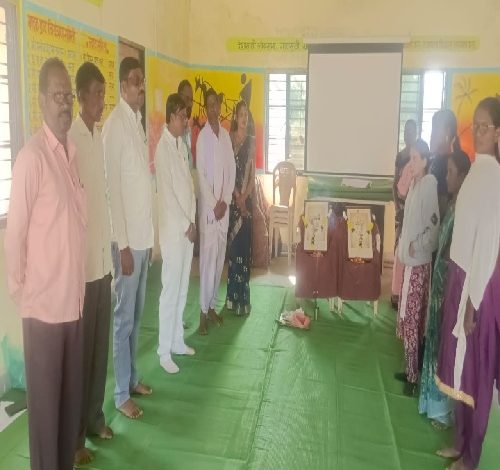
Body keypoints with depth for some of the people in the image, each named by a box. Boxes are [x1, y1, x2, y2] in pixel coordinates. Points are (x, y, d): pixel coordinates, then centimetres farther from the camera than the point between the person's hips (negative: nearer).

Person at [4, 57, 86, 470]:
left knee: (72, 397, 19)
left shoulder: (73, 151, 9)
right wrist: (17, 289, -4)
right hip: (44, 304, -7)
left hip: (74, 300, 7)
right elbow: (15, 233, -13)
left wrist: (75, 290, 13)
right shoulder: (32, 157, -15)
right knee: (45, 401, 9)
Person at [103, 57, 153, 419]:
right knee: (124, 317, 2)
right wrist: (123, 244, -19)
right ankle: (121, 393, 16)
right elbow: (112, 188, -18)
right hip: (127, 239, -9)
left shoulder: (139, 122, 14)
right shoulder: (115, 125, -14)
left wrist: (148, 236, 16)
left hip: (144, 235, 9)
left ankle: (133, 378, 32)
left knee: (137, 314, 17)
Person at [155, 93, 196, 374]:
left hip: (188, 227, 8)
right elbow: (167, 193, -17)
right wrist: (186, 225, -13)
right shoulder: (163, 147, -14)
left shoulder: (182, 144, 13)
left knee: (183, 288, 15)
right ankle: (164, 351, 8)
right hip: (174, 229, -8)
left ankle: (177, 340, 27)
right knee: (171, 290, -2)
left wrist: (193, 221, 8)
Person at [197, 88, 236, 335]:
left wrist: (225, 201, -3)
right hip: (208, 208, -5)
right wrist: (213, 205, -14)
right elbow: (201, 175, -10)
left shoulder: (226, 135, 10)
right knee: (207, 258, -4)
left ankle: (212, 305, 22)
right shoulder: (202, 137, -6)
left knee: (219, 258, 10)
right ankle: (203, 310, 5)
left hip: (224, 208, 5)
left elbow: (232, 170, 9)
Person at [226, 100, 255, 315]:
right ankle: (233, 296, 11)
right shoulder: (229, 139, 3)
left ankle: (243, 296, 9)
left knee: (245, 244, 2)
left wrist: (245, 197, -9)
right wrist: (236, 196, -12)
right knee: (232, 243, 2)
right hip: (232, 198, -1)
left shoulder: (251, 141, 7)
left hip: (247, 199, 1)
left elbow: (253, 173, 3)